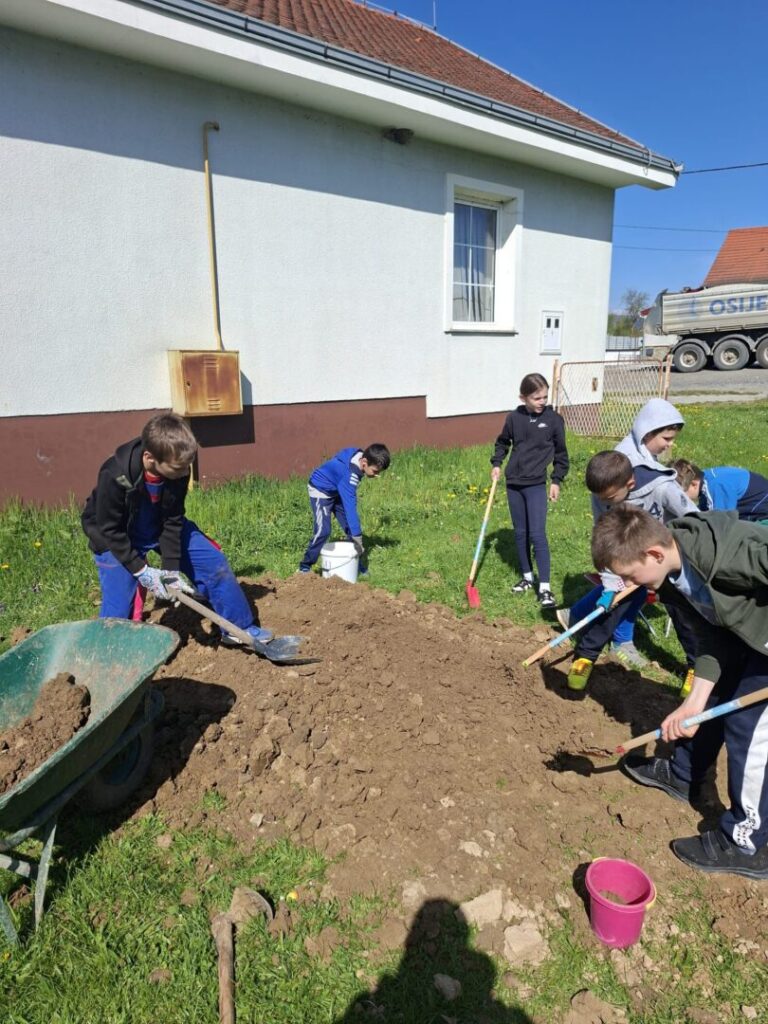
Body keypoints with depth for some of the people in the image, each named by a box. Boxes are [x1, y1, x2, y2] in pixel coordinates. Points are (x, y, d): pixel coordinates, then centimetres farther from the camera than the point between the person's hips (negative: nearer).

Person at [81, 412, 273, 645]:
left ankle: (239, 627, 12)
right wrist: (141, 570, -28)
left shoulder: (177, 470, -23)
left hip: (161, 527, 4)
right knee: (118, 608, -13)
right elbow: (110, 530, -25)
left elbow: (173, 521, -14)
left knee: (214, 562, -3)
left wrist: (171, 568, -20)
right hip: (116, 539, -4)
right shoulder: (114, 477, -35)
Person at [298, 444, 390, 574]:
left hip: (337, 491, 8)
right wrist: (357, 538, -41)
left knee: (351, 527, 3)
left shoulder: (360, 458, -14)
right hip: (321, 491, -8)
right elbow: (350, 506, -40)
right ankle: (304, 567, -5)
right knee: (323, 531, -18)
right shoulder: (349, 473, -38)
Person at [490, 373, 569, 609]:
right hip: (513, 483, 3)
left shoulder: (553, 419, -5)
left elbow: (561, 452, 4)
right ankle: (527, 577, 26)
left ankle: (545, 587, -6)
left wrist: (557, 480, 2)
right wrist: (496, 463, 6)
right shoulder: (514, 417, 0)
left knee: (537, 534, -10)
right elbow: (503, 442, 18)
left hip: (536, 485, -3)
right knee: (520, 533, 11)